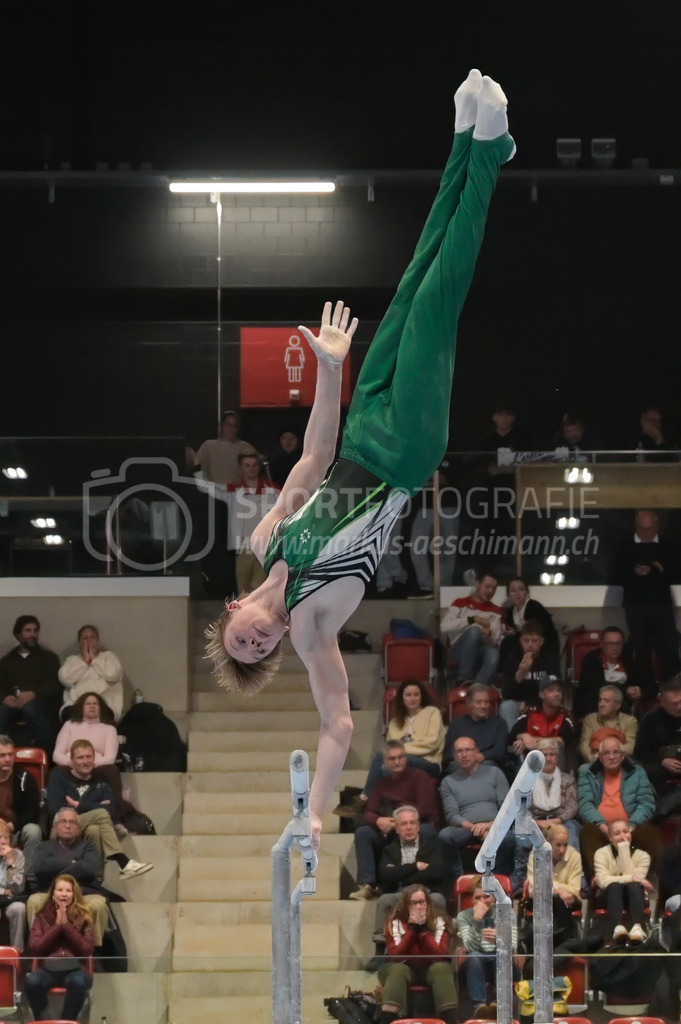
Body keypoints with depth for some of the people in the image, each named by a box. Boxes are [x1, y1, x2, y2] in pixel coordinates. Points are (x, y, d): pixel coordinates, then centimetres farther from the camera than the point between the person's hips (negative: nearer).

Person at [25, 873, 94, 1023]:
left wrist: (67, 925, -8)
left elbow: (87, 950, -5)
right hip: (48, 969, 1)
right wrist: (57, 925, -7)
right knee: (32, 981, -33)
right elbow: (35, 948, -2)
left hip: (75, 969, -1)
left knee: (79, 982, -37)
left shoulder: (83, 918, 7)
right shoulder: (42, 917, 10)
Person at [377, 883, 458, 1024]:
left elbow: (441, 955, -19)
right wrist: (412, 929, -24)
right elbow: (395, 957, -19)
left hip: (433, 969, 0)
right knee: (397, 969, -33)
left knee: (442, 968, -33)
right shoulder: (394, 923, -6)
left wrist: (423, 929, -25)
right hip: (407, 969, 0)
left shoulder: (440, 922, -6)